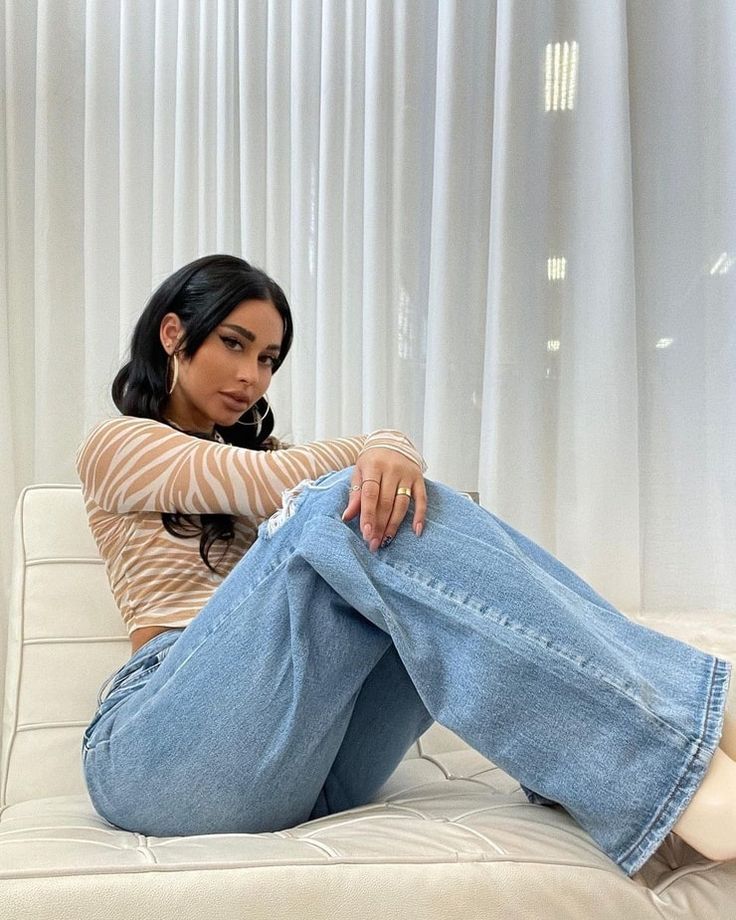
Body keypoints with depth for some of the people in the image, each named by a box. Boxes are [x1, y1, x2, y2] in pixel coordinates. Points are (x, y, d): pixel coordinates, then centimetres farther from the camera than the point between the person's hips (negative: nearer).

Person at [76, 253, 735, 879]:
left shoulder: (255, 450, 28)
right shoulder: (116, 447, 11)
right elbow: (275, 483, -8)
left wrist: (392, 454, -17)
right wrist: (372, 447, 5)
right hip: (165, 754, -5)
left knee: (387, 503, -15)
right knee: (342, 507, -26)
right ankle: (681, 772, -33)